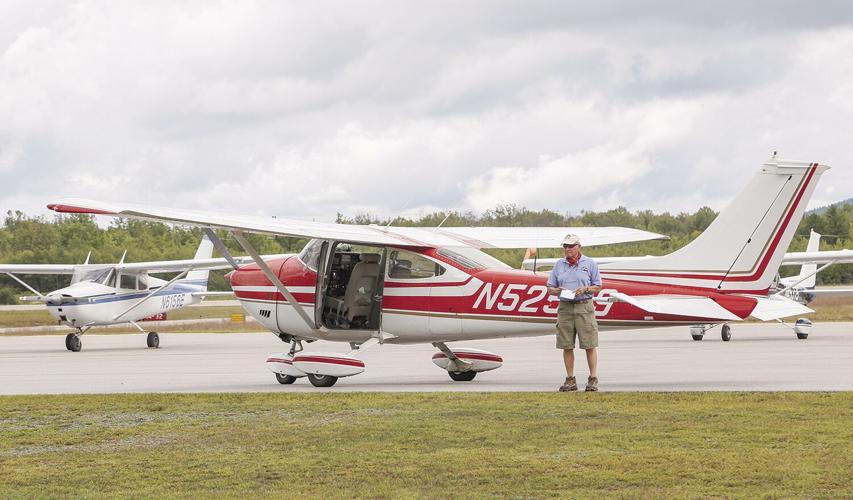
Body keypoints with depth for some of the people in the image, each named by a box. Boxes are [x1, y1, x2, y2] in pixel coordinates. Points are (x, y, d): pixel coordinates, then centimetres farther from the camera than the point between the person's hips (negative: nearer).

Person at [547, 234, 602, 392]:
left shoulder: (589, 264, 5)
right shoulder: (559, 265, 13)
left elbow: (598, 287, 6)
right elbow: (550, 288, 13)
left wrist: (585, 289, -12)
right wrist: (557, 291, -8)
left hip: (584, 306, -3)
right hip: (565, 307, 3)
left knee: (589, 345, -5)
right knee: (566, 346, 3)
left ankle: (593, 379, 0)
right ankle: (570, 380, 10)